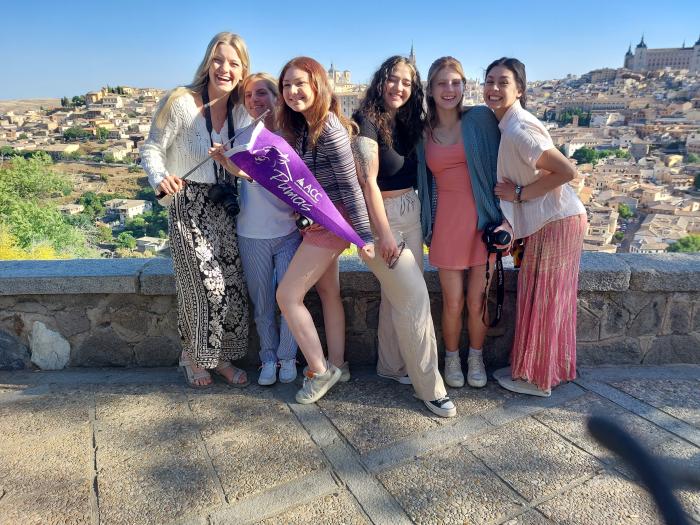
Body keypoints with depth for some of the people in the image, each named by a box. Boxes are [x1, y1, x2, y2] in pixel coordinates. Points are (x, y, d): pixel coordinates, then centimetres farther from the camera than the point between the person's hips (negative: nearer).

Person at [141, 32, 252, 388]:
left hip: (225, 205, 5)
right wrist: (159, 178, -26)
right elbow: (152, 149, -8)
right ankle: (193, 356, 20)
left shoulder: (240, 110, 3)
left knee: (233, 285, 4)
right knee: (205, 286, -7)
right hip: (188, 205, -5)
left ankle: (221, 357, 24)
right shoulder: (180, 102, -12)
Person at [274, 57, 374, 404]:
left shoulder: (328, 126, -19)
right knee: (328, 293, 15)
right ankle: (337, 365, 29)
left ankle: (320, 371, 8)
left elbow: (349, 183, -20)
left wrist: (364, 234, -20)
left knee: (287, 295, -6)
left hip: (330, 222, -9)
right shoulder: (298, 126, 8)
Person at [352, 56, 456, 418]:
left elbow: (412, 174, 14)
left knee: (397, 295, 13)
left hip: (411, 215, 7)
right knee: (415, 297, -8)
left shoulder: (407, 123, 12)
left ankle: (392, 366, 29)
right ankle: (429, 386, 3)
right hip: (381, 217, -7)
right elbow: (368, 180, -17)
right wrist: (384, 234, -19)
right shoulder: (368, 122, -11)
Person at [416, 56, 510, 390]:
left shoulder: (481, 119, -1)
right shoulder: (424, 132, 7)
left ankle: (476, 358, 31)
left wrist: (506, 218, -7)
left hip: (484, 221, -1)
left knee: (477, 301, 6)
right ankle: (452, 358, 30)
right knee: (452, 303, 5)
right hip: (446, 224, 1)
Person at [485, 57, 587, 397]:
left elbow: (567, 171, -24)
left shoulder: (518, 130, -21)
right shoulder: (506, 124, 9)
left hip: (554, 222, -9)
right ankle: (534, 369, 32)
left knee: (540, 299, 2)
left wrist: (519, 194, -18)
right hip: (549, 220, 9)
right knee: (548, 300, 17)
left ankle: (535, 379, 19)